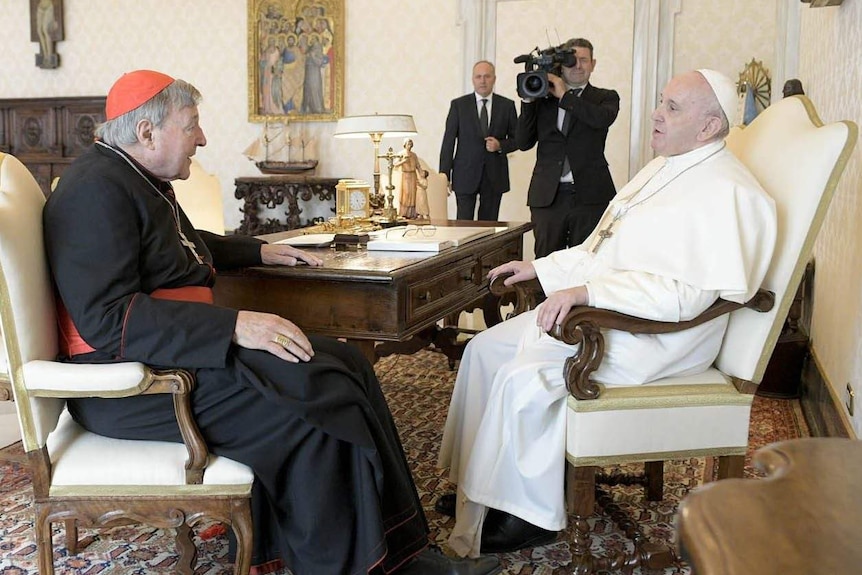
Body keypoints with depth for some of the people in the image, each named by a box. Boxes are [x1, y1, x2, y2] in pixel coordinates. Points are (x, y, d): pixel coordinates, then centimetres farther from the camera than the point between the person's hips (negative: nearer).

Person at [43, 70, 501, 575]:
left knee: (345, 365, -3)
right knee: (312, 400, -26)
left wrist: (259, 252, 29)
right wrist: (233, 326, -31)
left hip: (179, 346, 10)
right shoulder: (96, 191, -17)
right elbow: (108, 318, -27)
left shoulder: (139, 179, 16)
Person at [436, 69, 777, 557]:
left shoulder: (726, 193, -17)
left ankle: (535, 513, -5)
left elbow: (686, 293, -28)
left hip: (654, 335, -10)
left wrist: (586, 290, -32)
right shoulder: (663, 169, 15)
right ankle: (478, 479, 12)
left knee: (524, 377, -24)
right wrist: (540, 268, 14)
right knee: (486, 348, 2)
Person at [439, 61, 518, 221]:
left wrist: (500, 145, -11)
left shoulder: (507, 105, 6)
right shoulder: (458, 105, 3)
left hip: (495, 177, 1)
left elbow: (517, 139, 11)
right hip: (465, 176, -1)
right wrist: (444, 176, -4)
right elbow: (448, 142, 1)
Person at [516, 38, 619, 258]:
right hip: (547, 196, 2)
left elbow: (602, 118, -15)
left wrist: (564, 96, -9)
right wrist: (528, 101, -1)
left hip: (589, 196, -1)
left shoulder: (606, 98, 10)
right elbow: (524, 143, 7)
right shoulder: (542, 98, 14)